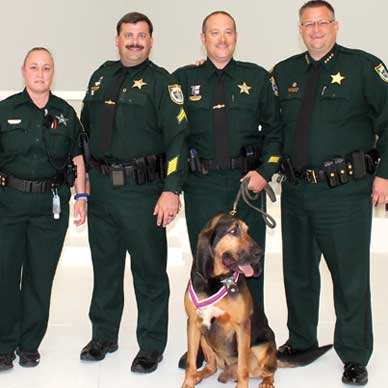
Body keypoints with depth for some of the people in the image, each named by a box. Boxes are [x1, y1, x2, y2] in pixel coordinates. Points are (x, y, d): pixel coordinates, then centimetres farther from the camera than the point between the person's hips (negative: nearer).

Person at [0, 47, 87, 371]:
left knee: (40, 276, 6)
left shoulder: (65, 113, 8)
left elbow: (77, 158, 11)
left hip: (51, 204, 1)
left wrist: (81, 196, 3)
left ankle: (30, 344, 19)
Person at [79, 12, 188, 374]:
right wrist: (85, 174, 15)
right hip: (100, 187, 6)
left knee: (149, 270, 3)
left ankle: (151, 346, 16)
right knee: (105, 266, 15)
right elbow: (86, 124, 21)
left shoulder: (161, 82, -4)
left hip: (142, 190, -5)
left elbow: (177, 138, -12)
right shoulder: (102, 76, 13)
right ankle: (103, 336, 31)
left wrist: (171, 190, -20)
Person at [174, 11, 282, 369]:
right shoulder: (184, 79, 7)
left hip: (247, 181, 1)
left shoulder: (257, 77, 8)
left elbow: (274, 129, 8)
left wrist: (265, 172, -4)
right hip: (201, 185, 0)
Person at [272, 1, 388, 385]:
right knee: (298, 271, 16)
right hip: (296, 191, 5)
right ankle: (300, 341, 34)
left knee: (350, 276, 3)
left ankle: (354, 356, 18)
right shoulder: (284, 73, 10)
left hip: (346, 193, -5)